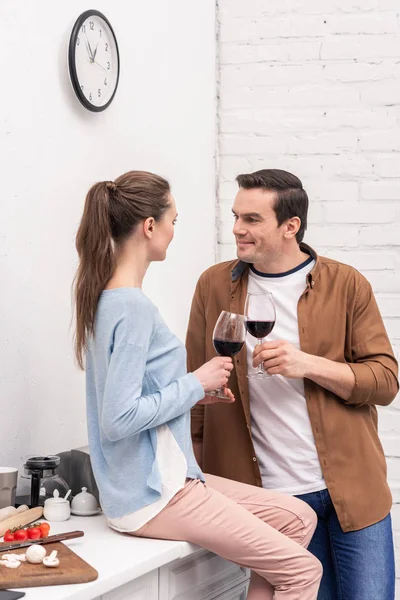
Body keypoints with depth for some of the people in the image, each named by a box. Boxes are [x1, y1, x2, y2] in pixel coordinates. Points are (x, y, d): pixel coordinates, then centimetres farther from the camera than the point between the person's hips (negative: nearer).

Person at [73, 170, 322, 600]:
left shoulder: (104, 296, 9)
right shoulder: (133, 307, -21)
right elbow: (118, 419, -26)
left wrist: (194, 390, 7)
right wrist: (195, 384, -15)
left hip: (162, 478, 10)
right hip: (151, 496, -10)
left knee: (298, 518, 12)